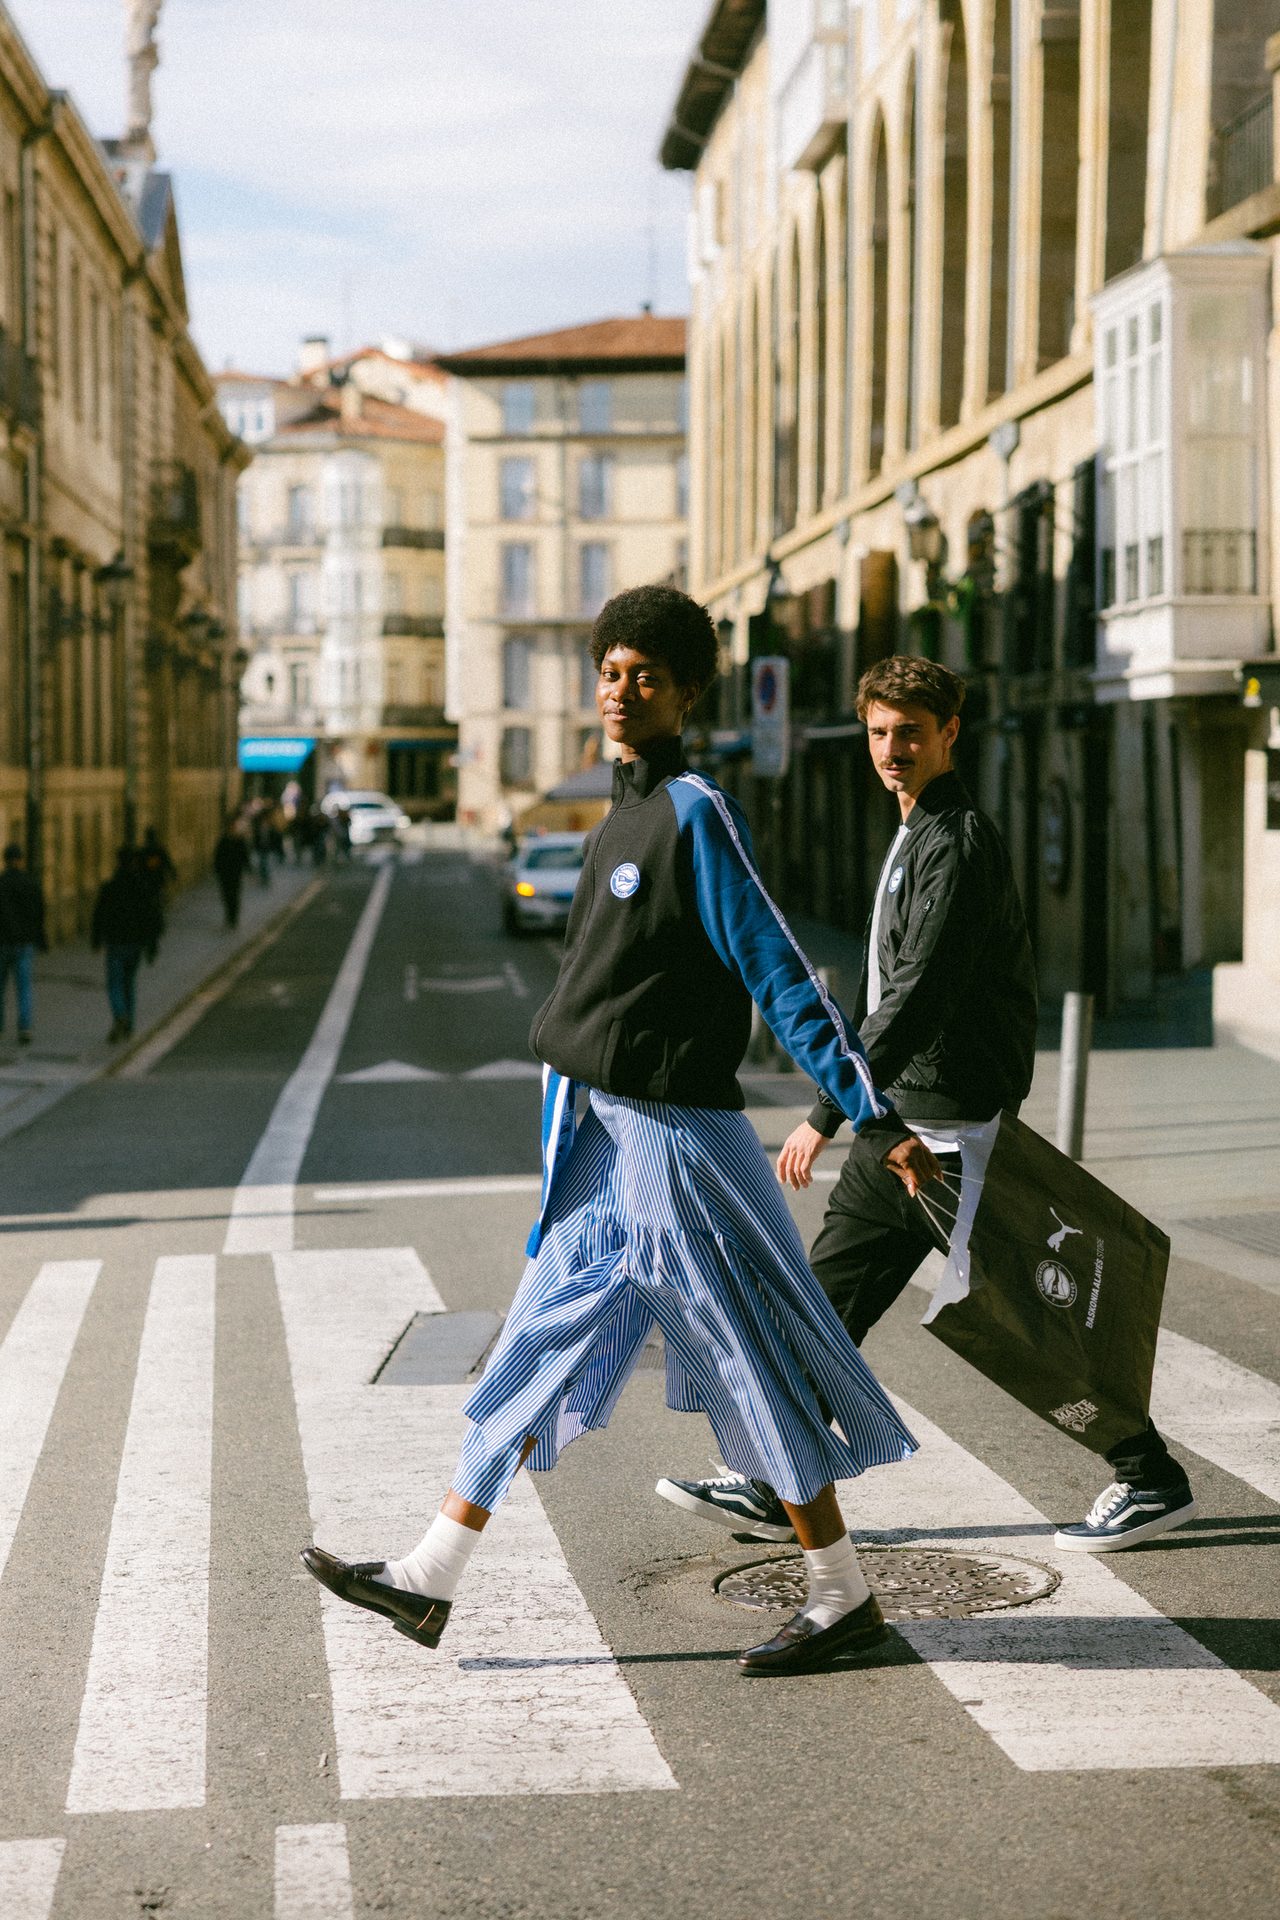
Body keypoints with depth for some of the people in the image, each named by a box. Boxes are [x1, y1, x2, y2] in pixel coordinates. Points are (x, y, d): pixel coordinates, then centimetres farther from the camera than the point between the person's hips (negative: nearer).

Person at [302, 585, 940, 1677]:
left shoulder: (696, 815, -13)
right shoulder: (630, 818, 14)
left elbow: (783, 977, -17)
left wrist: (875, 1120, -19)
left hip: (674, 1139, -9)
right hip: (611, 1139, 9)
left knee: (758, 1376, -1)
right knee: (541, 1348, 13)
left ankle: (847, 1604, 12)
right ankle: (429, 1583, 20)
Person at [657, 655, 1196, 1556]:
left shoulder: (960, 844, -16)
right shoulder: (916, 836, 16)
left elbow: (920, 994, -24)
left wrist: (827, 1113, -26)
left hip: (955, 1128, -9)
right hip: (900, 1121, 9)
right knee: (829, 1294, 8)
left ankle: (1152, 1480, 11)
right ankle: (778, 1489, 14)